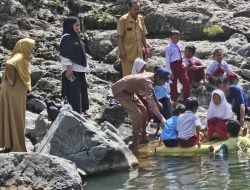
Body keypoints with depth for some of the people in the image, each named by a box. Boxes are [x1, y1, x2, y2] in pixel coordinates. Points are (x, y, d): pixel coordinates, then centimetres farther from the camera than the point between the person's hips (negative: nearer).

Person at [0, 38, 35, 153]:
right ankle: (16, 147, 3)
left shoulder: (22, 58, 14)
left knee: (12, 118, 12)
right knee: (15, 118, -3)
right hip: (14, 92, -9)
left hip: (18, 92, 9)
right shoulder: (19, 57, -15)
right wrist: (11, 81, -24)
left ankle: (10, 145, 19)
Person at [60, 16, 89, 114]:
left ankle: (79, 112, 23)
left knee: (81, 94, 14)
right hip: (71, 70, -9)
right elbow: (65, 55, -18)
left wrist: (85, 67, 19)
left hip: (79, 70, 9)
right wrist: (68, 68, -23)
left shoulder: (76, 37, 15)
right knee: (73, 94, -9)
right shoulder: (66, 38, -12)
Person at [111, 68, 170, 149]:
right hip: (119, 91, -10)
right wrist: (162, 118, -40)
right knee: (137, 113, -17)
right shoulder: (147, 81, -31)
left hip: (128, 90, 10)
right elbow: (151, 104, -39)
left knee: (143, 110, 9)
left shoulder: (151, 76, -3)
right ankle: (135, 141, -8)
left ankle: (141, 136, 21)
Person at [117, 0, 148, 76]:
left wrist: (145, 47, 12)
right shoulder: (123, 20, -10)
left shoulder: (141, 19, 9)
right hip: (127, 53, -6)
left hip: (138, 53, 6)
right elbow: (120, 37, -12)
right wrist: (121, 51, -18)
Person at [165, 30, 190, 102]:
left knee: (186, 81, 4)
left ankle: (186, 98, 16)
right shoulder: (169, 47, -11)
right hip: (173, 65, -6)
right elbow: (167, 60, -13)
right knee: (173, 83, 6)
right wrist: (169, 71, -16)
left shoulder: (178, 45, 9)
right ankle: (174, 99, 18)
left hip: (180, 65, 6)